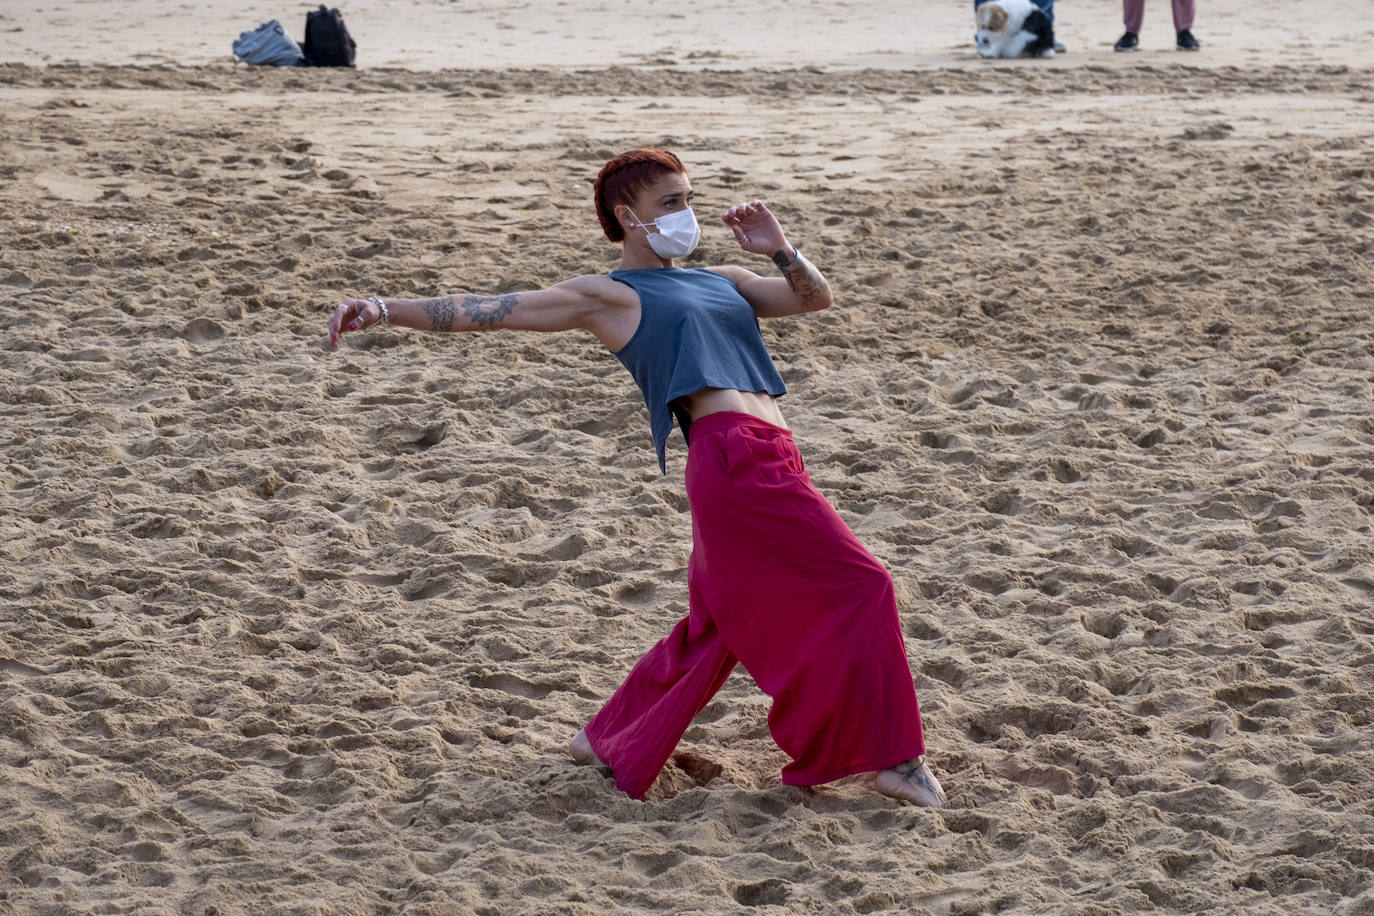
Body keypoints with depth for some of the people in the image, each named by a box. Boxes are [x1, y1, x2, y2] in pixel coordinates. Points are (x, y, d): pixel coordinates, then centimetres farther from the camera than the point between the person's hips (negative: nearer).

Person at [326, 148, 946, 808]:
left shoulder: (720, 282, 27)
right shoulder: (607, 295, 6)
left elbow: (815, 297, 27)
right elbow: (487, 310, 2)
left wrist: (779, 250, 8)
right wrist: (383, 308, -6)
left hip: (768, 466, 8)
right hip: (734, 455, -8)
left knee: (716, 623, 15)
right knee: (858, 585, -9)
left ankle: (608, 741, 30)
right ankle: (892, 758, -2)